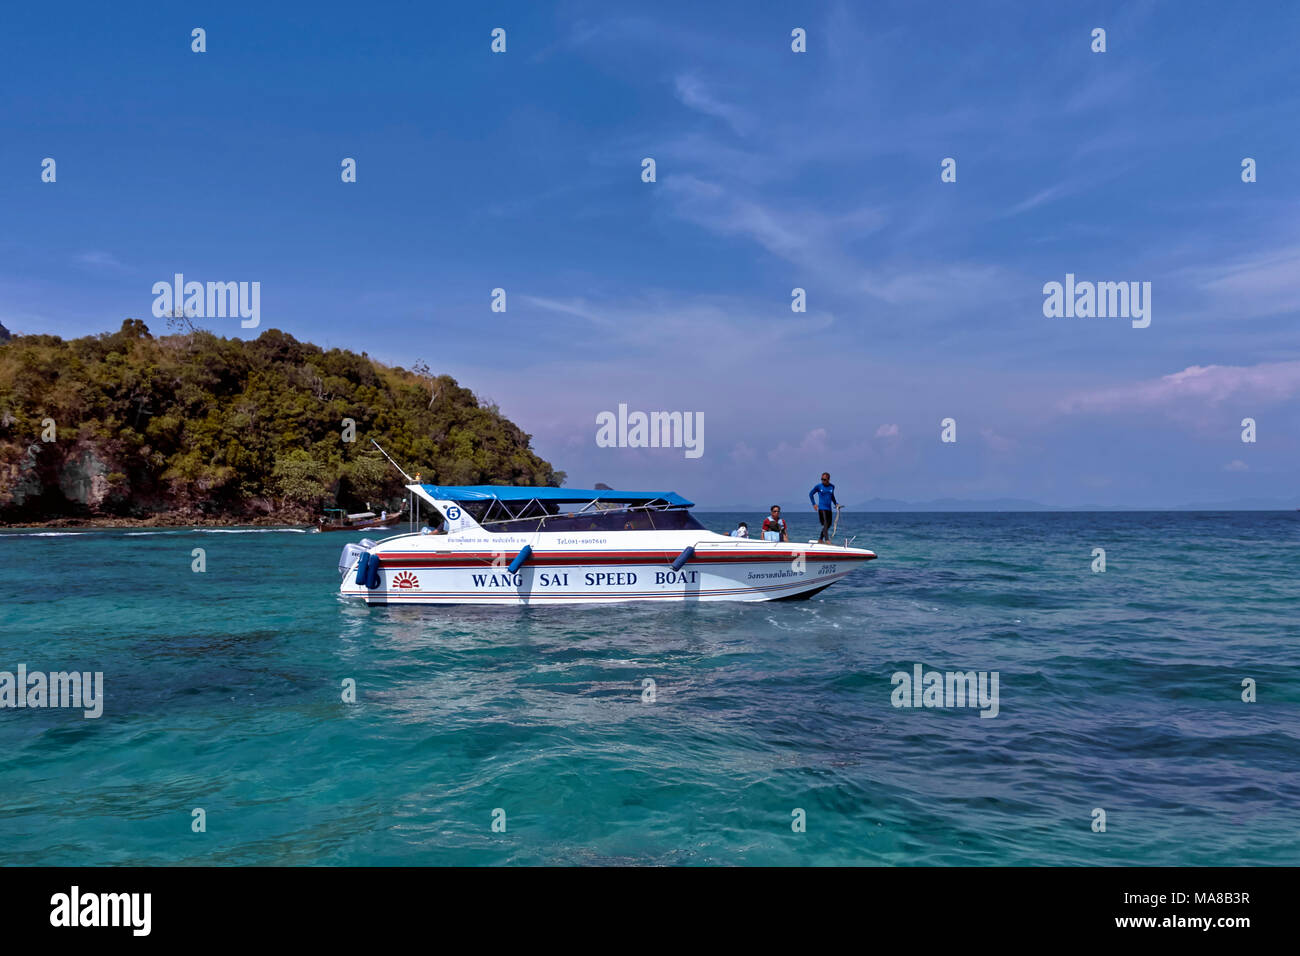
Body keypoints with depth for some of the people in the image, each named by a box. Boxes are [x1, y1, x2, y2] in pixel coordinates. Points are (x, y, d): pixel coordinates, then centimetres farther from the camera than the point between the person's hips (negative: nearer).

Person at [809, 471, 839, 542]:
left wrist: (836, 503, 13)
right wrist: (814, 504, 0)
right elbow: (811, 494, 8)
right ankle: (827, 540, -19)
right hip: (821, 508, -5)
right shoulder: (818, 486, -3)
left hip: (829, 509, 5)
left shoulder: (832, 487, 8)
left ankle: (820, 539, 24)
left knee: (829, 524, 11)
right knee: (825, 525, -15)